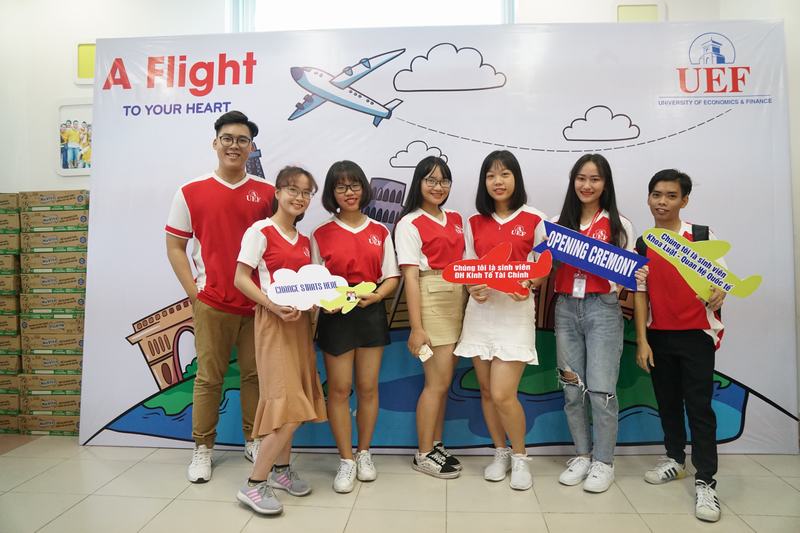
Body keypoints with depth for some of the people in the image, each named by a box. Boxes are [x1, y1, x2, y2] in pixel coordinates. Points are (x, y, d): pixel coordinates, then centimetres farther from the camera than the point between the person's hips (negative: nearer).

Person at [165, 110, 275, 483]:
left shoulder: (268, 193, 4)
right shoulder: (191, 192, 2)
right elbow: (174, 246, 5)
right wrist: (193, 292, -3)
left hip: (258, 303, 1)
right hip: (211, 304, -1)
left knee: (256, 375, 10)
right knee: (209, 377, 7)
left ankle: (254, 441, 27)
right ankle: (202, 449, 23)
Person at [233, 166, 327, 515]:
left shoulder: (305, 241, 15)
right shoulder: (260, 231, -6)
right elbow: (241, 279, -10)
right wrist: (275, 306, -21)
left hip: (301, 321, 7)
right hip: (274, 321, -7)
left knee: (298, 400, 10)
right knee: (289, 403, -11)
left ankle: (280, 469, 26)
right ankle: (254, 484, 0)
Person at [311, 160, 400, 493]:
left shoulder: (380, 232, 7)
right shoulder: (321, 235, 3)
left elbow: (392, 278, 5)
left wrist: (375, 295, -14)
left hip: (372, 313, 2)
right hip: (335, 316, -1)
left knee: (368, 387, 8)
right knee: (339, 389, 2)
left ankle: (364, 453, 26)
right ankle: (346, 460, 16)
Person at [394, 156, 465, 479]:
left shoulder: (456, 220, 14)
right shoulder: (410, 224, -5)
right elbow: (410, 277, -12)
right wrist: (416, 327, -16)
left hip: (458, 301, 6)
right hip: (431, 302, -6)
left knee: (443, 380, 12)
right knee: (438, 381, -2)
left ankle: (436, 445, 25)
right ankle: (423, 455, 13)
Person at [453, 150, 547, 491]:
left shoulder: (534, 220, 0)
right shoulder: (474, 223, 9)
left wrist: (528, 285, -17)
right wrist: (473, 288, -9)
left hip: (515, 311, -4)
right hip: (481, 311, 4)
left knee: (503, 394, -9)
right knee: (486, 391, 9)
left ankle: (520, 458, 17)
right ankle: (500, 454, 29)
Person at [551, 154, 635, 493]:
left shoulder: (618, 225, 4)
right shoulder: (560, 223, 12)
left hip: (603, 309, -3)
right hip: (566, 309, 3)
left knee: (601, 388, -5)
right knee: (572, 388, 7)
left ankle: (603, 461, 12)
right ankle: (582, 455, 22)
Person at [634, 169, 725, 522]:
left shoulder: (703, 236, -3)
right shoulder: (641, 245, 2)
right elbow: (639, 294, 3)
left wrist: (718, 292, -23)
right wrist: (641, 341, -1)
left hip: (697, 334, -2)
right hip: (657, 336, 3)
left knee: (699, 405, -1)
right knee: (667, 402, 14)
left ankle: (705, 482, 9)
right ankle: (675, 459, 32)